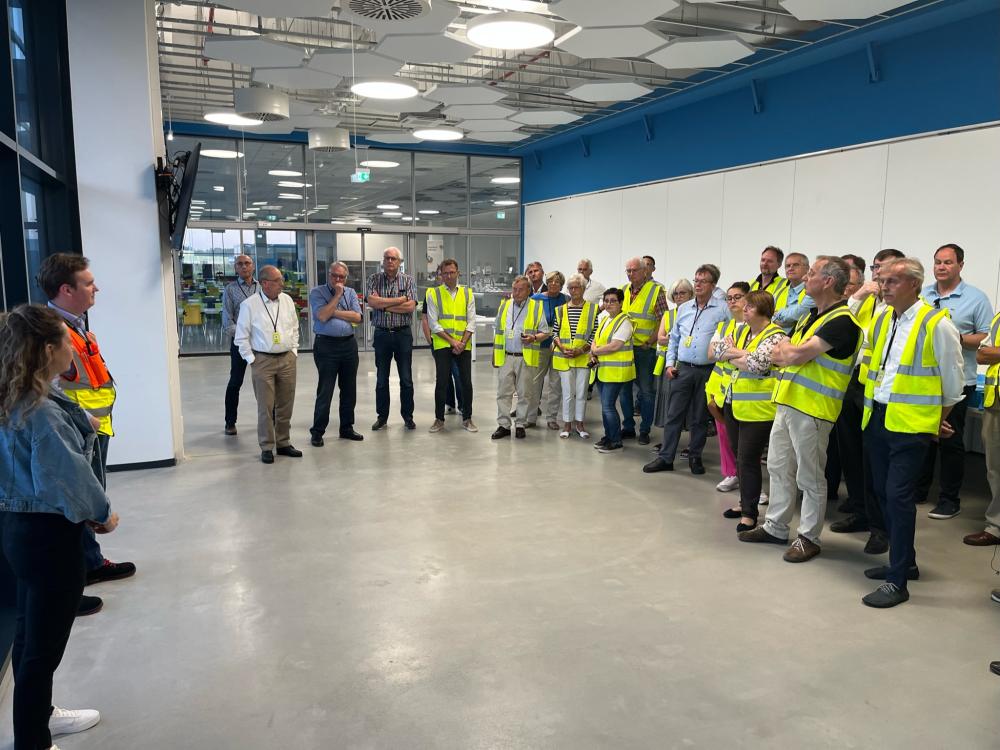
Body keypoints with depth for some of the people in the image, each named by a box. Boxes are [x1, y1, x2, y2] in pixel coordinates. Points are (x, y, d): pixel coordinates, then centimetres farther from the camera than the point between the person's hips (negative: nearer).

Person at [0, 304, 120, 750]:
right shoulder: (42, 412, -26)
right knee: (43, 647, 6)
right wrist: (102, 514, -8)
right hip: (50, 535, -10)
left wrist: (78, 424, 0)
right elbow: (69, 479, -23)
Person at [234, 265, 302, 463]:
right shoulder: (249, 305, -7)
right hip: (263, 361, -4)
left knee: (286, 405, 9)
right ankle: (266, 447, 9)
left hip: (287, 359, 4)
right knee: (266, 407, -1)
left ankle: (283, 443, 22)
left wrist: (294, 351, 9)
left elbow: (294, 328, 15)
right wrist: (251, 359, -4)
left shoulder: (287, 301, 5)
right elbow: (241, 337, -2)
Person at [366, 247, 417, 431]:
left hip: (403, 334, -1)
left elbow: (411, 306, -12)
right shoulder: (374, 279, 2)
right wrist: (399, 300, -13)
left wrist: (384, 304, -12)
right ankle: (382, 416, 20)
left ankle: (408, 416, 17)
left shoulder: (407, 280, 1)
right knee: (381, 378, 9)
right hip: (382, 334, 1)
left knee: (406, 378, 5)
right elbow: (371, 302, -14)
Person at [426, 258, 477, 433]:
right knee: (441, 383, 0)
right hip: (442, 345, -2)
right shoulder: (433, 294, 1)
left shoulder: (468, 293, 8)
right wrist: (452, 341, -11)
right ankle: (439, 419, 12)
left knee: (466, 382, 4)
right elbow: (433, 324, -4)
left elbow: (471, 322, 4)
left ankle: (467, 419, 17)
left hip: (463, 345, 2)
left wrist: (462, 343, -10)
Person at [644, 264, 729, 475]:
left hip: (707, 371, -3)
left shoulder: (722, 309, -3)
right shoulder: (684, 308, 11)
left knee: (700, 418, 8)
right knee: (674, 414, 4)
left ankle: (695, 456, 22)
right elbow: (673, 338, 16)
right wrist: (670, 363, 7)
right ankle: (665, 457, 10)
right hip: (683, 369, 3)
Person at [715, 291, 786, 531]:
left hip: (758, 410, -8)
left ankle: (750, 513, 11)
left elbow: (757, 363, -25)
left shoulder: (776, 337, -12)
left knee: (748, 459, -1)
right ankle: (745, 502, 31)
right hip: (734, 403, 8)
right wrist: (745, 354, -11)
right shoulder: (741, 331, 12)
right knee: (739, 456, 16)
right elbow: (718, 349, 2)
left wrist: (733, 355, -9)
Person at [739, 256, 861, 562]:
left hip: (812, 410, -9)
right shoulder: (811, 316, 16)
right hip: (787, 402, 9)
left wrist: (787, 350, -1)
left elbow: (796, 356, -21)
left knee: (810, 478, 3)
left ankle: (809, 537, 16)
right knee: (778, 468, 16)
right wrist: (791, 354, -7)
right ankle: (775, 527, 28)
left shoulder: (842, 321, -16)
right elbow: (778, 355, 14)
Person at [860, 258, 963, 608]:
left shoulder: (937, 323, -9)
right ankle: (904, 561, 30)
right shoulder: (881, 321, 10)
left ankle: (897, 581, 0)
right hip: (876, 418, 7)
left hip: (910, 423, -7)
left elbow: (953, 380, -2)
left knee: (899, 496, -8)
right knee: (884, 493, 13)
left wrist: (939, 419, 7)